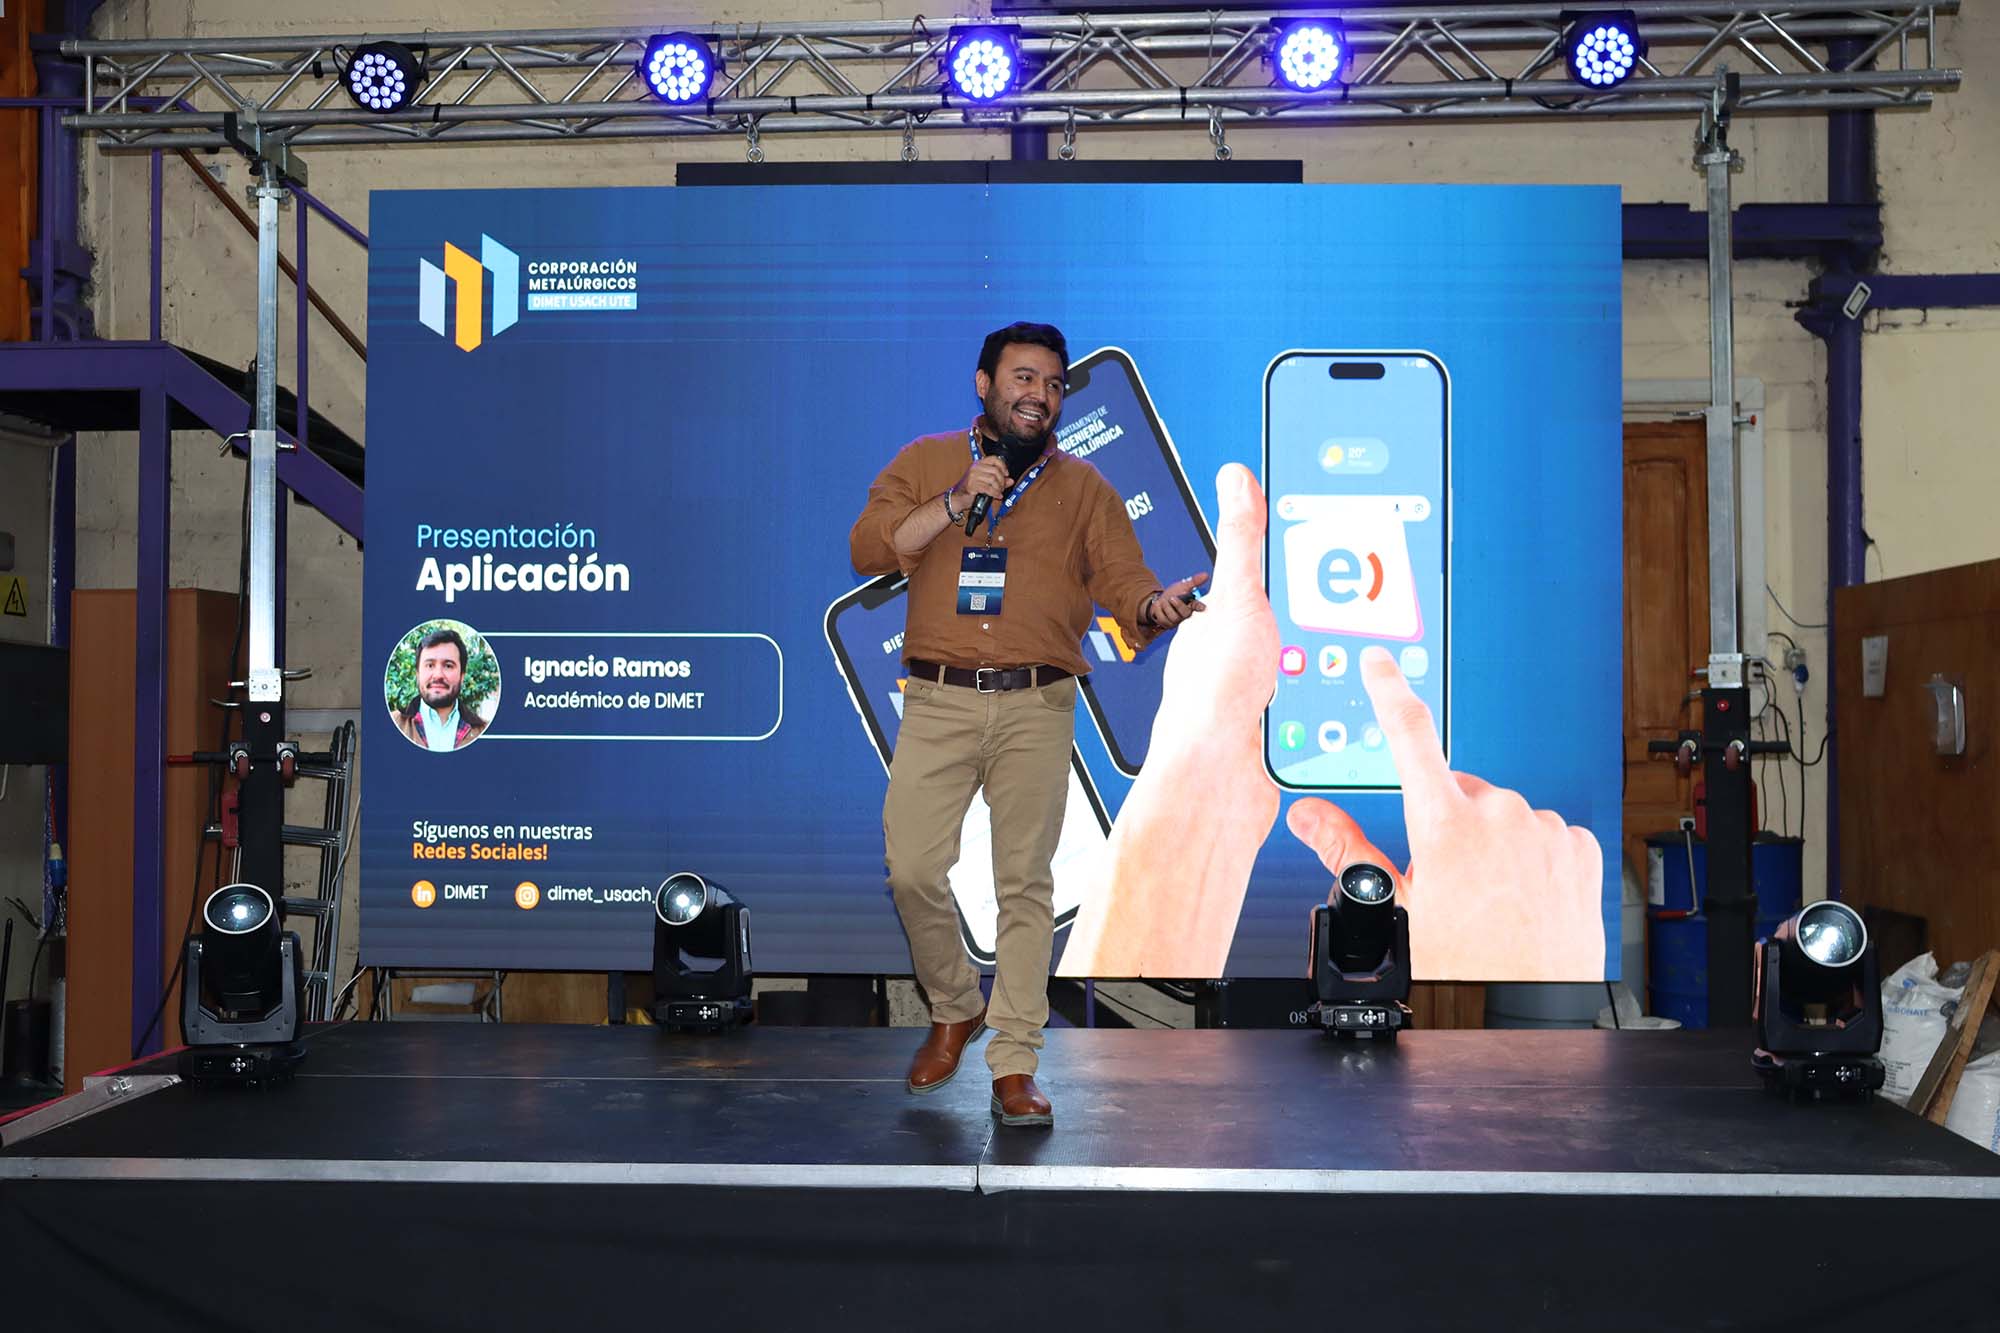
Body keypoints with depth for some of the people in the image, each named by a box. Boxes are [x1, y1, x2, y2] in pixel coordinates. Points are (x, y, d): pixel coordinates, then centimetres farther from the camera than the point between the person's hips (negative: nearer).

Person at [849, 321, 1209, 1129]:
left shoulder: (1082, 488, 11)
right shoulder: (926, 462, 11)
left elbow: (1122, 581, 0)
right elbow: (867, 549, -2)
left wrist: (1157, 607, -23)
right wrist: (955, 503, -12)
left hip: (1037, 707, 0)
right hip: (938, 700, 0)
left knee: (1025, 882, -1)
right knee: (911, 867, -5)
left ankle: (1014, 1066, 5)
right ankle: (955, 1010, 21)